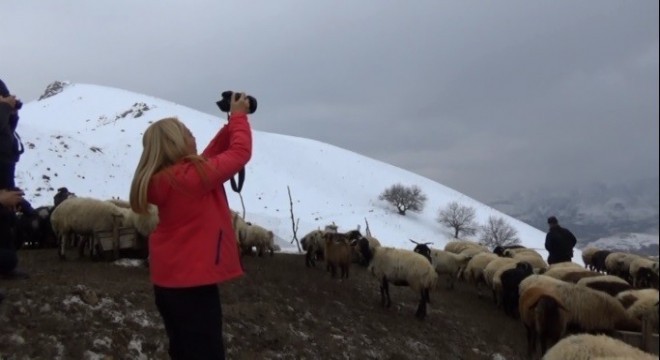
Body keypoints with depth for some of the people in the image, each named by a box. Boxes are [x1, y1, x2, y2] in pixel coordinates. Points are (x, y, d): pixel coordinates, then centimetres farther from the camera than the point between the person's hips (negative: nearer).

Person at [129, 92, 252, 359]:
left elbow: (208, 160, 15)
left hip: (168, 281, 9)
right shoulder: (193, 176, -21)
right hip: (192, 282, -9)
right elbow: (240, 152, -13)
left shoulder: (162, 178, 5)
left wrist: (231, 125, 11)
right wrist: (239, 116, 2)